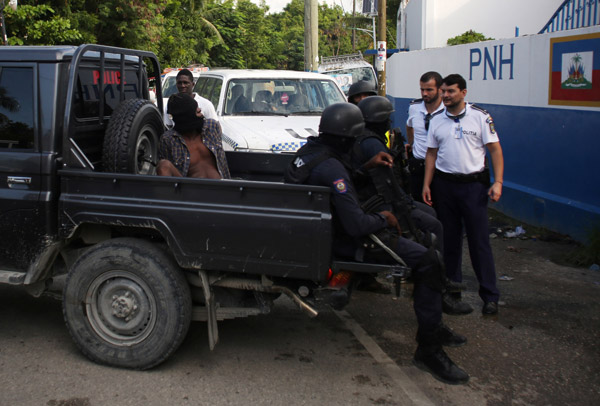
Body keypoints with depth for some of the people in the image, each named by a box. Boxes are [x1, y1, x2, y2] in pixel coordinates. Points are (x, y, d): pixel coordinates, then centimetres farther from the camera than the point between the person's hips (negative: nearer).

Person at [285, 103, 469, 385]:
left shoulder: (309, 151, 3)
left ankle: (432, 327, 26)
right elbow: (357, 225, -30)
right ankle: (429, 349, -5)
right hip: (342, 243, -11)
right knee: (427, 260, -14)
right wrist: (383, 219, -10)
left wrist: (365, 167, 9)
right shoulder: (330, 167, -27)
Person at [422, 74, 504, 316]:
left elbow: (495, 150, -3)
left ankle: (490, 296, 5)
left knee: (479, 240, -4)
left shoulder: (480, 116, -2)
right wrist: (426, 184, 4)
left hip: (473, 184, -3)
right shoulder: (437, 121, 9)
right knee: (449, 239, 9)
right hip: (444, 184, 4)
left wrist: (498, 182, -12)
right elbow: (431, 154, 12)